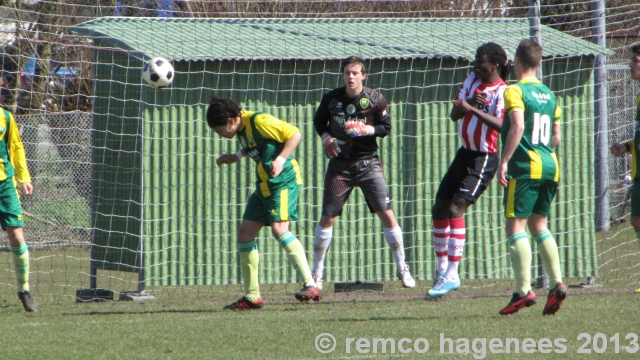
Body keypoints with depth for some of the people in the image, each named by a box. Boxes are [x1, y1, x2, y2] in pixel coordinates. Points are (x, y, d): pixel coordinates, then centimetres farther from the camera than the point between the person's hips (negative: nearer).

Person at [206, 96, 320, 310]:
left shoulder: (259, 121, -17)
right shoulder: (241, 128, 8)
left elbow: (295, 134, -15)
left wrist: (281, 159, -24)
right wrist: (235, 157, 12)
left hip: (283, 180, -10)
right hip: (264, 185, 10)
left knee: (279, 228, -24)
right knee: (245, 233, 8)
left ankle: (311, 286, -26)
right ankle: (252, 296, 15)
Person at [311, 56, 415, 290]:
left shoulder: (375, 100, -4)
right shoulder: (331, 99, -1)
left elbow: (386, 127, 3)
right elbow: (318, 122, 13)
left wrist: (368, 129, -16)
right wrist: (325, 137, -7)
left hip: (368, 163, -1)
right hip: (340, 163, 1)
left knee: (386, 214, -8)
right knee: (327, 218, -2)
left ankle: (402, 269, 5)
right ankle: (317, 273, 10)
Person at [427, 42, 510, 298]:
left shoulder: (502, 92, -14)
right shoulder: (472, 81, 8)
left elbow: (501, 124, -29)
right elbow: (454, 114, 3)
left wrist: (473, 109, -36)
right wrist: (467, 102, -17)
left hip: (484, 158, -9)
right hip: (465, 152, 9)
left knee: (456, 208, -19)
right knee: (439, 209, 12)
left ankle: (452, 275, -18)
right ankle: (442, 268, 26)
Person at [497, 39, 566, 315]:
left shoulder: (515, 91, -7)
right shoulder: (549, 95, 15)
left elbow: (518, 126, -20)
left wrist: (504, 161, -19)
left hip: (525, 167, -7)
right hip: (550, 166, 7)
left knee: (516, 225, -6)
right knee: (538, 225, 16)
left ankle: (523, 290, -13)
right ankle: (556, 284, 5)